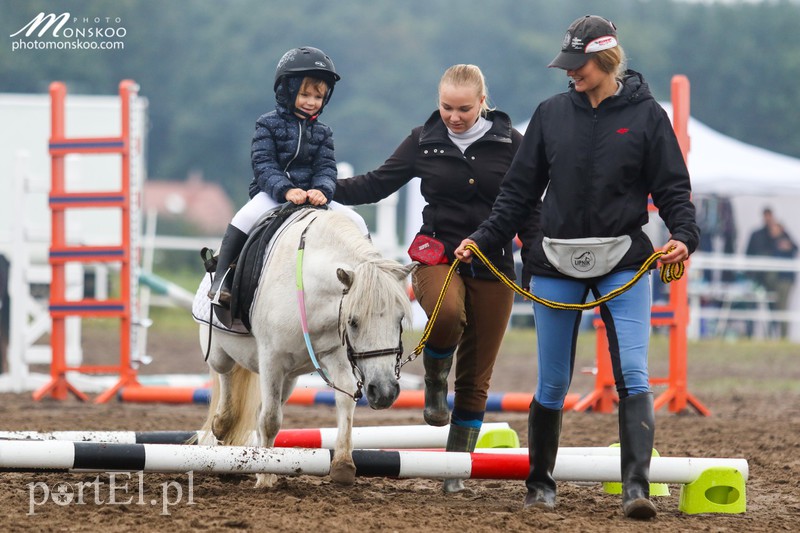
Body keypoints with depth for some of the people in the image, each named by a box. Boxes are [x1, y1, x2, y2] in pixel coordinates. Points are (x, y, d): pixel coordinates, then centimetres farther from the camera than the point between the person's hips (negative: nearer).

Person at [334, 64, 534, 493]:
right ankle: (434, 381, -5)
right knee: (447, 314, -36)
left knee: (475, 377, 3)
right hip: (439, 254, -1)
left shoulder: (510, 144, 0)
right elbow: (377, 184, 5)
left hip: (493, 267, 1)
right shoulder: (425, 141, 2)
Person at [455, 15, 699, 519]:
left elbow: (672, 186, -1)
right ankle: (540, 482, 24)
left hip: (622, 260, -2)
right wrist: (483, 240, 3)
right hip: (556, 262, 2)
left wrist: (684, 235, -19)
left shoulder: (646, 115, -1)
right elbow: (520, 189, 10)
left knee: (633, 375, -14)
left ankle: (637, 485, -19)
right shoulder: (552, 114, 5)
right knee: (553, 384, 7)